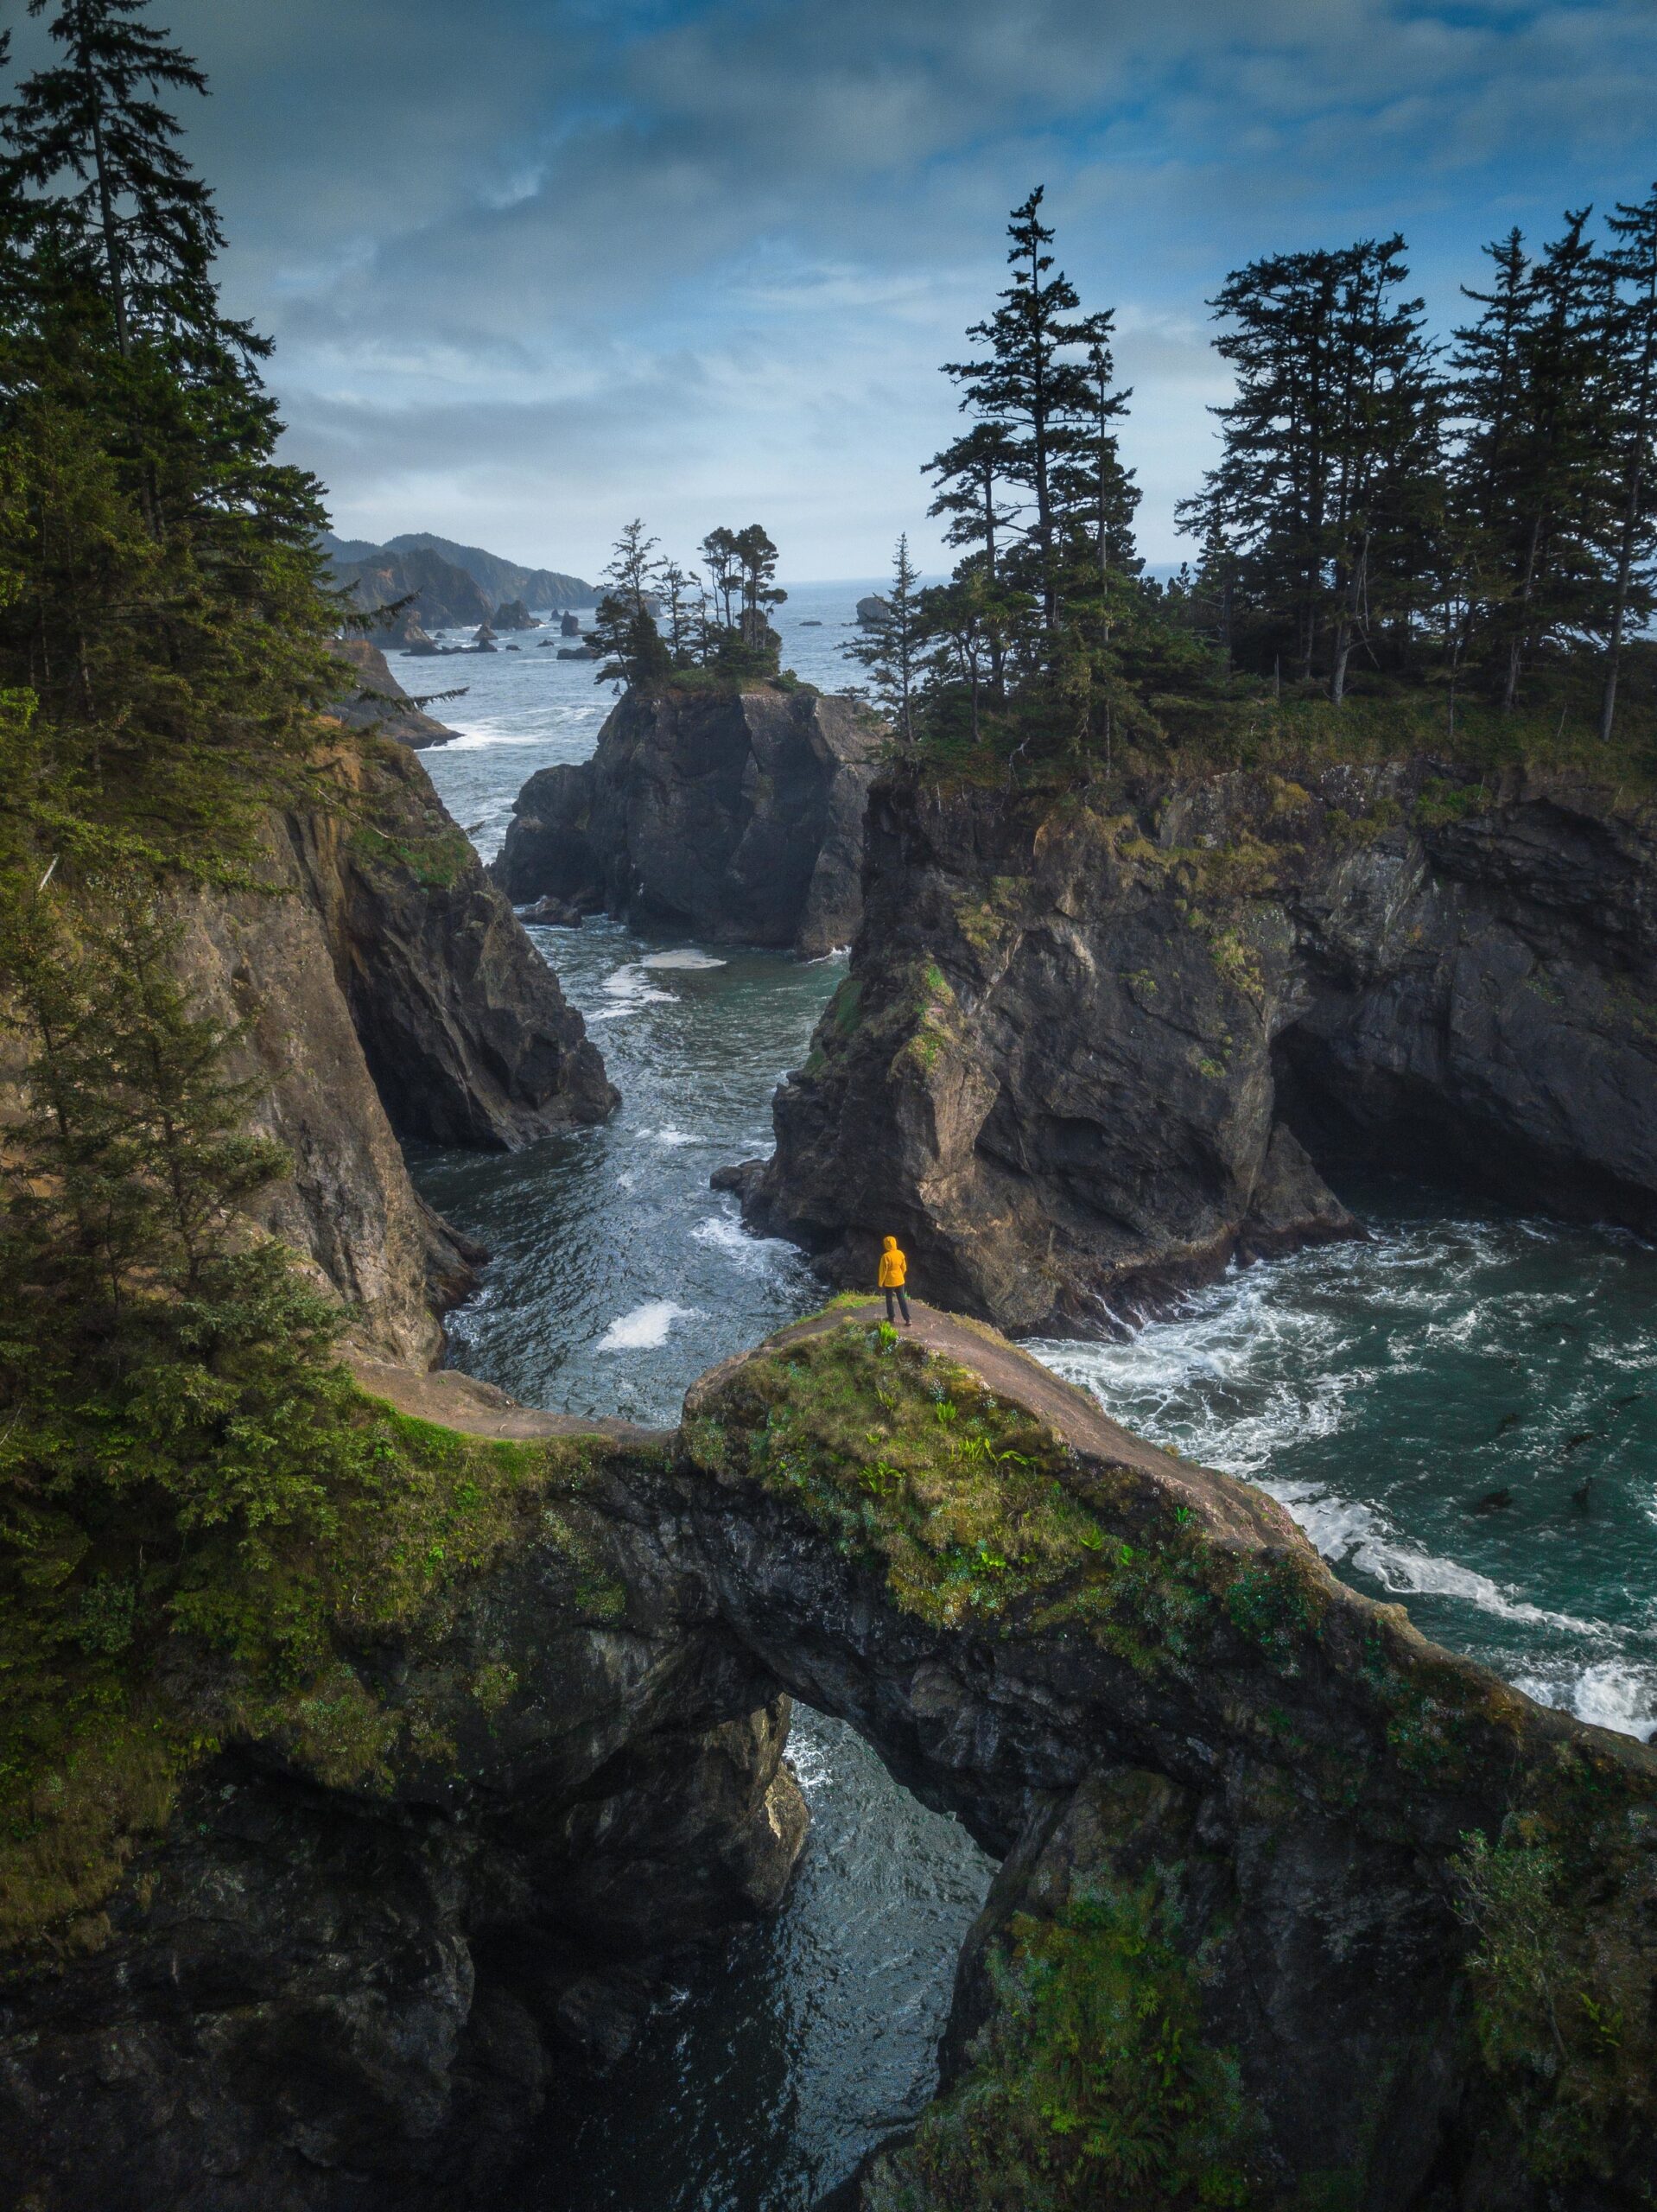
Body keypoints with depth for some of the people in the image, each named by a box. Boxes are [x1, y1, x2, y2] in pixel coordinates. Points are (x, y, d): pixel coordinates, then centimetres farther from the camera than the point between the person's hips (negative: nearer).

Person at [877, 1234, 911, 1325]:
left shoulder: (886, 1256, -22)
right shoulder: (900, 1253, -4)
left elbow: (883, 1271, -16)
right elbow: (904, 1268, 6)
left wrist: (881, 1283, -3)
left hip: (889, 1282, -5)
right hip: (900, 1281, 5)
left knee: (889, 1300, 16)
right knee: (902, 1299, 10)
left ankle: (891, 1317, 28)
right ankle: (907, 1319, 7)